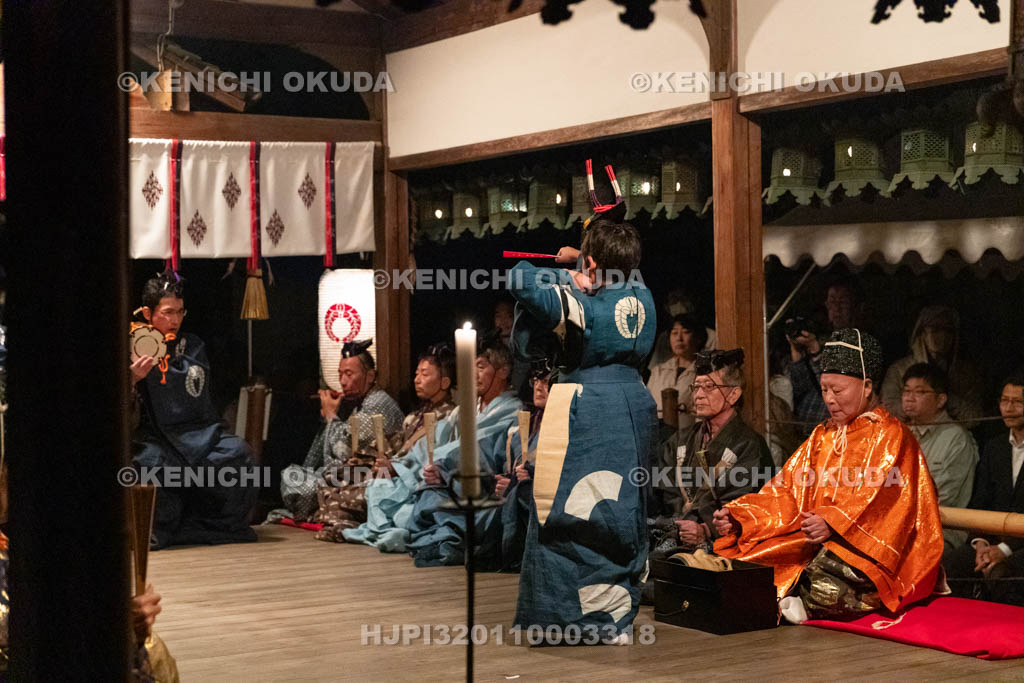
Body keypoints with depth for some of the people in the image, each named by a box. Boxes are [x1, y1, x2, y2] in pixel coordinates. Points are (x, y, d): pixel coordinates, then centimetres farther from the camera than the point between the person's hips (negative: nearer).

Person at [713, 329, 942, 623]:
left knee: (826, 574, -37)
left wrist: (833, 524, -33)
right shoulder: (823, 437, 21)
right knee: (755, 563, -19)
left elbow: (880, 499, -16)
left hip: (869, 549, -6)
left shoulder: (890, 436, -1)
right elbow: (786, 492, 12)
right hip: (818, 544, 6)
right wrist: (738, 517, -5)